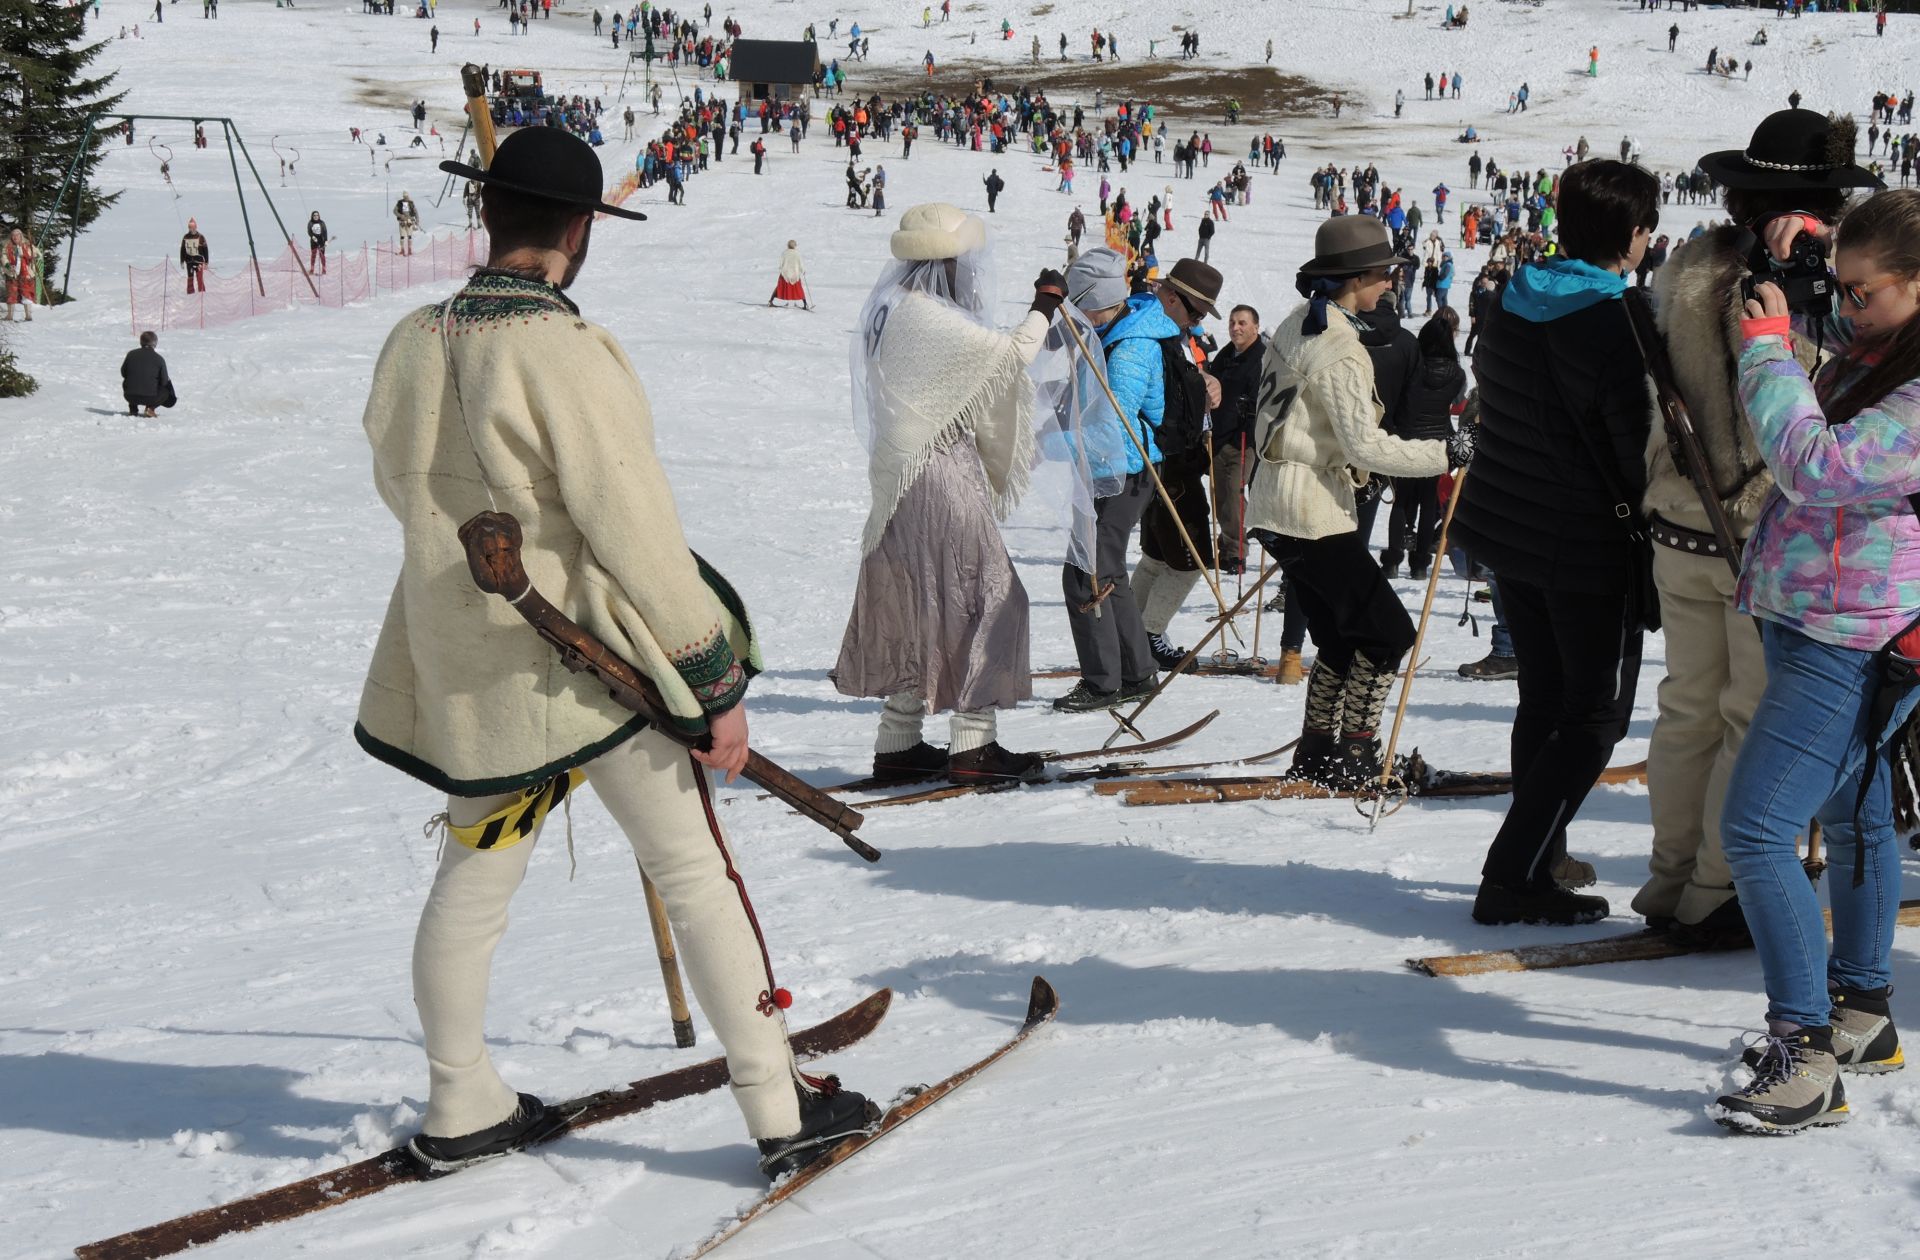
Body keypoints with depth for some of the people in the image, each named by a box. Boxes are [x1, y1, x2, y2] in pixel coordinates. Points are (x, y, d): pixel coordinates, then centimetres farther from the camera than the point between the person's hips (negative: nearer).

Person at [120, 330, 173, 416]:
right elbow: (163, 381, -3)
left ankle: (133, 409, 21)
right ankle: (150, 408, 2)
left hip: (130, 396, 3)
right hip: (150, 398, -3)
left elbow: (123, 373, 12)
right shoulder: (159, 359, -6)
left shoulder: (131, 354, 2)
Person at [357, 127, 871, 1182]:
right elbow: (636, 529, -21)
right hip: (591, 657, -6)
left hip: (463, 663, 6)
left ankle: (460, 1109, 29)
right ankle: (779, 1108, 11)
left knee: (473, 880, 18)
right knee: (697, 876, 5)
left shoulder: (410, 346, -1)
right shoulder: (565, 354, -21)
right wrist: (717, 680, -13)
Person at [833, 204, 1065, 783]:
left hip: (903, 484, 10)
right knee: (984, 597, -4)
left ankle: (898, 743, 18)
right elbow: (1010, 353, -15)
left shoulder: (893, 309, 14)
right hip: (939, 480, -10)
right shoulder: (925, 317, -17)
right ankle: (972, 743, -4)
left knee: (914, 611, 13)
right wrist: (1044, 306, 0)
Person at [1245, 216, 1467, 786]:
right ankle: (1354, 758, -3)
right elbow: (1366, 446, -22)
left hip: (1275, 502, 10)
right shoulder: (1339, 347, -18)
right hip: (1313, 511, -10)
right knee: (1387, 631, -4)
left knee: (1341, 638, 16)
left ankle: (1316, 754, 19)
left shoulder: (1296, 325, 12)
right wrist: (1446, 454, -16)